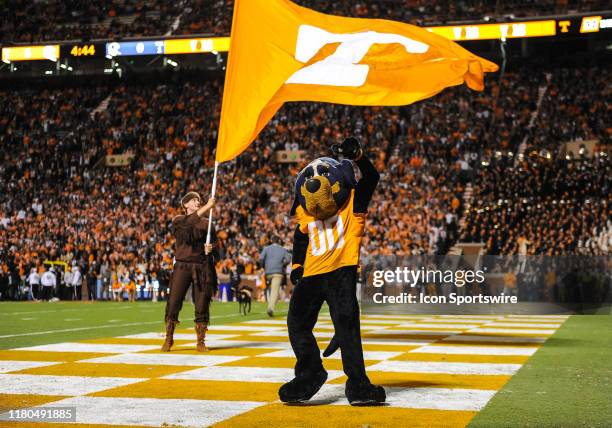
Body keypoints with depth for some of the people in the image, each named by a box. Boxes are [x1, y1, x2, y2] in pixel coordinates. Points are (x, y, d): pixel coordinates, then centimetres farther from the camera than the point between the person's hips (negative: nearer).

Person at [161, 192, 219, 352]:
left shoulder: (207, 223, 15)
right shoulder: (178, 220, 7)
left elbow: (214, 244, 19)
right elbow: (187, 224, -16)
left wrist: (210, 248, -6)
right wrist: (206, 208, -25)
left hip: (202, 268, 2)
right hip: (183, 265, -2)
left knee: (202, 305, 0)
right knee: (173, 303, -6)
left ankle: (201, 342, 9)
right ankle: (168, 339, 7)